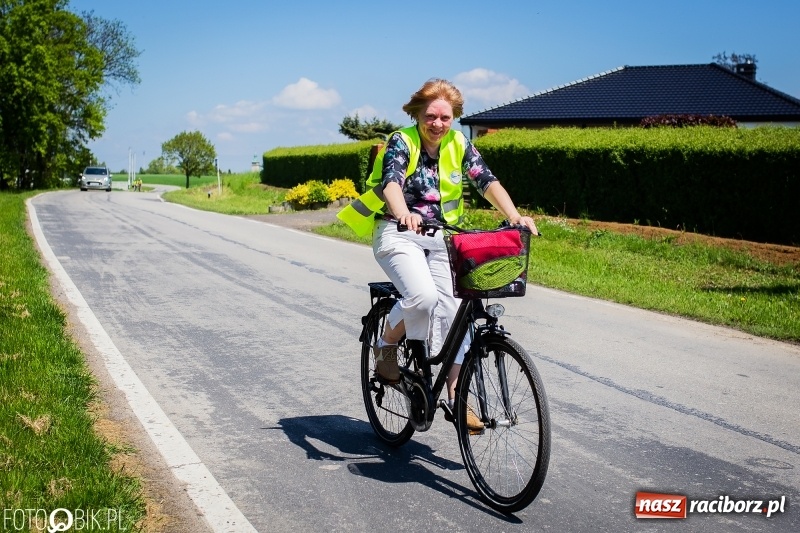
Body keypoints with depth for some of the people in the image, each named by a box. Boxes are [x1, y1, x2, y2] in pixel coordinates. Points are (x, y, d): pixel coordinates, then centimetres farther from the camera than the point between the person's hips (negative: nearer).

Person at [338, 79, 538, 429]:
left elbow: (486, 180, -9)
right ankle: (386, 347, 0)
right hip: (399, 233, -5)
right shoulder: (401, 142, -11)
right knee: (423, 295, -28)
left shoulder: (458, 144, 2)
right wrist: (404, 214, -52)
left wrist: (514, 216, -27)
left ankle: (455, 396, 5)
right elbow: (391, 181, -29)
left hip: (440, 237, 5)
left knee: (449, 311, -3)